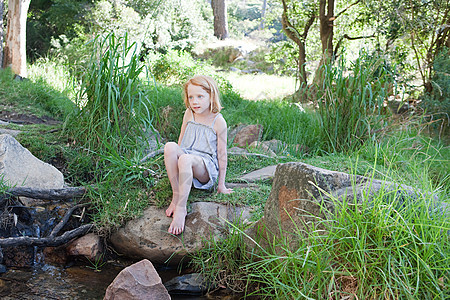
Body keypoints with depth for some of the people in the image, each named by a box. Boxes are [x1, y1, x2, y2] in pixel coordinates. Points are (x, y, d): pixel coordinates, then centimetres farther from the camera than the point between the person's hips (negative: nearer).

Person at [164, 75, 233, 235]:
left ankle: (180, 209, -37)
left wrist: (221, 184, -1)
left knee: (186, 159, -38)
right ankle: (176, 196, -27)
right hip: (186, 159, 5)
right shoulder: (189, 114, 7)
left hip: (207, 169, -4)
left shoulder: (218, 122, -6)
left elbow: (222, 154, -3)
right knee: (170, 146, -29)